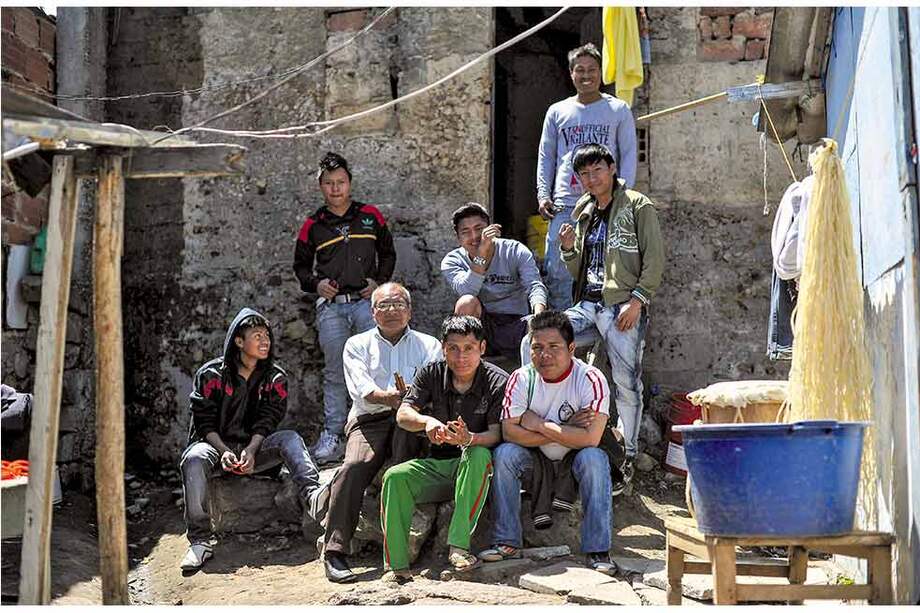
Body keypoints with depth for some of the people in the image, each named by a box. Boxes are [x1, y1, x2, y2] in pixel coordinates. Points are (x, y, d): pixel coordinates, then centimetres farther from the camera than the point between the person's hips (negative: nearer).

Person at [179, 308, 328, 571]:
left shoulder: (275, 377, 5)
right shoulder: (211, 374, -2)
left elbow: (267, 420, -4)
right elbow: (205, 422, -6)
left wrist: (251, 450, -23)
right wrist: (224, 451, -23)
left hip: (255, 448, 2)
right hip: (217, 445, -2)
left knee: (290, 439, -25)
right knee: (194, 458, -34)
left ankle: (311, 496, -52)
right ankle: (199, 541, -32)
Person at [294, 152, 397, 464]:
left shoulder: (371, 216, 8)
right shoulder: (313, 225, 8)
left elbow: (388, 253, 17)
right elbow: (301, 264, 18)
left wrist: (379, 281, 1)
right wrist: (316, 284, -1)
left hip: (367, 301, 0)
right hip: (330, 306, 0)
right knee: (335, 372, 3)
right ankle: (332, 435, 9)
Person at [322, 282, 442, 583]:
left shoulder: (428, 345, 20)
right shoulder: (357, 344, 19)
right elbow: (361, 390, 0)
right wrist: (392, 397, -20)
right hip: (371, 419, 0)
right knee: (354, 466, -29)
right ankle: (335, 551, -27)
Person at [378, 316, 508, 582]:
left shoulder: (498, 381, -9)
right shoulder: (431, 374, 0)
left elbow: (496, 433, -16)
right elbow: (402, 415, -9)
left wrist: (469, 438, -38)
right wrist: (427, 421, -32)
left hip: (474, 469, -3)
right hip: (437, 464, 3)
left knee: (479, 455, -36)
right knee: (395, 477, -23)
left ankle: (459, 545, -36)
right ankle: (397, 566, -20)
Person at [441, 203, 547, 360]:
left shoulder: (515, 251, 0)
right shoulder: (452, 261, -1)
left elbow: (534, 285, -15)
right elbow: (466, 292, -22)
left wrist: (539, 312, -37)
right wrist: (481, 253, -31)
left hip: (516, 325, 0)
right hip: (482, 328, 0)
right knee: (467, 302, -31)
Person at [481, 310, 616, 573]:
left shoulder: (591, 379, -17)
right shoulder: (521, 379, -8)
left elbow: (590, 438, -28)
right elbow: (509, 432, -18)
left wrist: (539, 425, -21)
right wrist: (565, 430, -22)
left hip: (574, 465, -2)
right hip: (536, 465, 2)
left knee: (594, 457, -32)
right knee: (504, 453, -24)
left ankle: (597, 550, -26)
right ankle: (507, 542, -15)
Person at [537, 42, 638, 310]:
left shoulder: (618, 110, 9)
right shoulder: (557, 112, 14)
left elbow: (629, 154, 7)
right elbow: (545, 157, 16)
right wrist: (543, 195, 4)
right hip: (564, 205, 2)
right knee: (557, 272, -4)